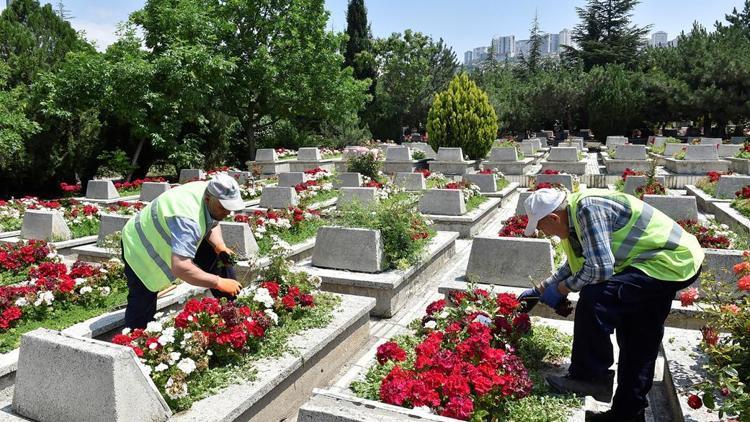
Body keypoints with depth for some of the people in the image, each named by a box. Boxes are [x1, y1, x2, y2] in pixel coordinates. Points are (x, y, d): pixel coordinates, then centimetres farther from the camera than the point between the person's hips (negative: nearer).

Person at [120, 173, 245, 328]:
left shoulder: (210, 191, -18)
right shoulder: (187, 219, -43)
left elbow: (212, 224, 2)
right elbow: (180, 268, -51)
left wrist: (220, 246, -17)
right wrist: (219, 282, -45)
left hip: (165, 236, 8)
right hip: (141, 249, -8)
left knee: (222, 257, 0)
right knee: (143, 307, -11)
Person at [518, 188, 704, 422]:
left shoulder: (589, 209, -25)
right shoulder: (576, 212, 6)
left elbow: (600, 268, -30)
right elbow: (575, 265, 20)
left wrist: (561, 289, -14)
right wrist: (540, 290, 22)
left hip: (673, 262, -10)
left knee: (594, 298, -24)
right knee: (638, 341, 15)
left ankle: (590, 376, -8)